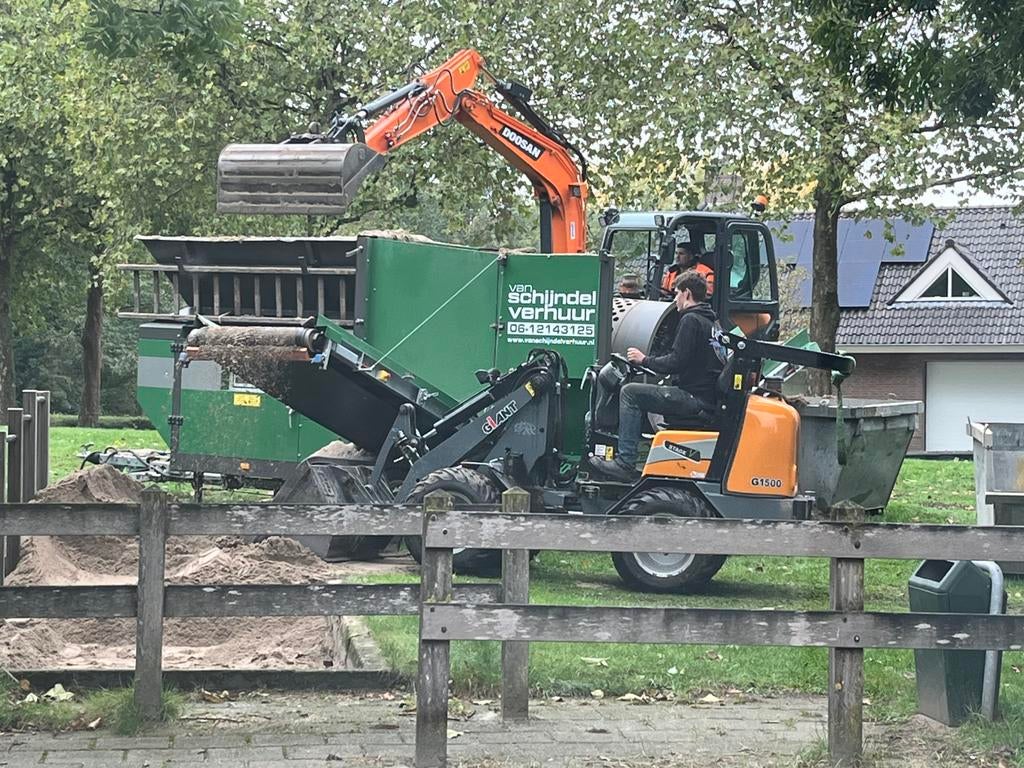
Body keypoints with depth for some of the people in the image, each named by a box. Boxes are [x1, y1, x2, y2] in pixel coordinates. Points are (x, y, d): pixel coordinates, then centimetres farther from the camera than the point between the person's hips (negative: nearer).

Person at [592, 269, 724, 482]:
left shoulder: (691, 320, -12)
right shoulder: (710, 320, 18)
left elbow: (676, 362, -17)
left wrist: (644, 360, -3)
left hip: (694, 398, -10)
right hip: (708, 397, 10)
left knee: (630, 393, -10)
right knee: (643, 394, 28)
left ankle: (625, 462, -14)